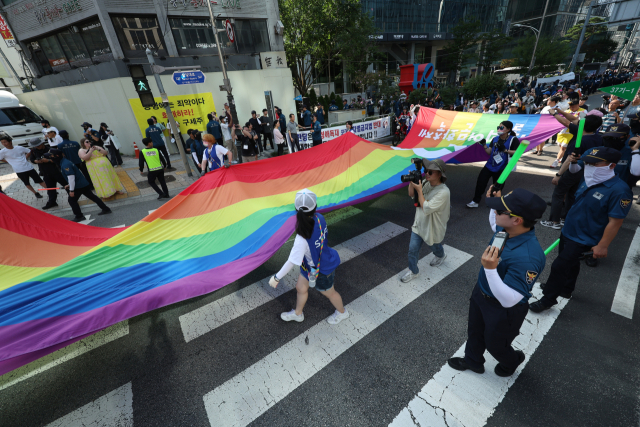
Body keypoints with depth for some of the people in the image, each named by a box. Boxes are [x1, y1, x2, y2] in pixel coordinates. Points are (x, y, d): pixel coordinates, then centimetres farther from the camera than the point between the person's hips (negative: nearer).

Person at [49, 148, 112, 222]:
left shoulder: (65, 164, -18)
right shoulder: (64, 162, 15)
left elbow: (71, 177, -22)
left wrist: (71, 190, -18)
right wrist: (69, 185, 21)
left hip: (78, 186, -10)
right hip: (83, 183, 10)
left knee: (72, 200, 1)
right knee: (92, 196, 12)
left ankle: (79, 216, 5)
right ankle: (106, 209, 13)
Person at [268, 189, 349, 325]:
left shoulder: (302, 239, -41)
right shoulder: (319, 218, -23)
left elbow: (292, 262, -33)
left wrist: (276, 277, -18)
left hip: (320, 270, -7)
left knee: (328, 292, 24)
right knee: (301, 288, 26)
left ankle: (342, 312, 56)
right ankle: (297, 313, 55)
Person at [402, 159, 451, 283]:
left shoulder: (443, 192, -29)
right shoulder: (426, 183, -10)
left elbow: (426, 208, -32)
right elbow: (411, 195, 2)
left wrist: (419, 190, -30)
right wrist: (412, 182, -16)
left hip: (433, 228, -5)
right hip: (419, 224, 5)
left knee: (435, 247, 26)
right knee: (412, 249, 7)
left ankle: (441, 256, 61)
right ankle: (413, 271, 28)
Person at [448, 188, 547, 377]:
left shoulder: (527, 258, -41)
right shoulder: (505, 227, -17)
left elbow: (508, 300, -36)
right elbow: (494, 225, 12)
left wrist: (490, 269, -48)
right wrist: (496, 200, -3)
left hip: (504, 310, -7)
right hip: (481, 291, 7)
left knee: (495, 344, 25)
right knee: (474, 331, 30)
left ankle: (512, 361, 61)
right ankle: (472, 361, 59)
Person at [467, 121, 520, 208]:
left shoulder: (513, 139, -9)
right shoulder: (495, 139, 6)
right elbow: (489, 152, 5)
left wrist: (505, 150, -24)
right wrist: (484, 145, -9)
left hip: (501, 168, -4)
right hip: (490, 165, 4)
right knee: (480, 182, -4)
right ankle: (475, 201, 4)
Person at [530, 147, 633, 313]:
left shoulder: (619, 190, -23)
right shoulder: (589, 180, -1)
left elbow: (615, 222, -21)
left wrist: (602, 246, -18)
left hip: (583, 240, -7)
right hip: (568, 232, 7)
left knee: (559, 267, -4)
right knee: (570, 264, 23)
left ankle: (548, 298, 14)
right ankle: (566, 289, 44)